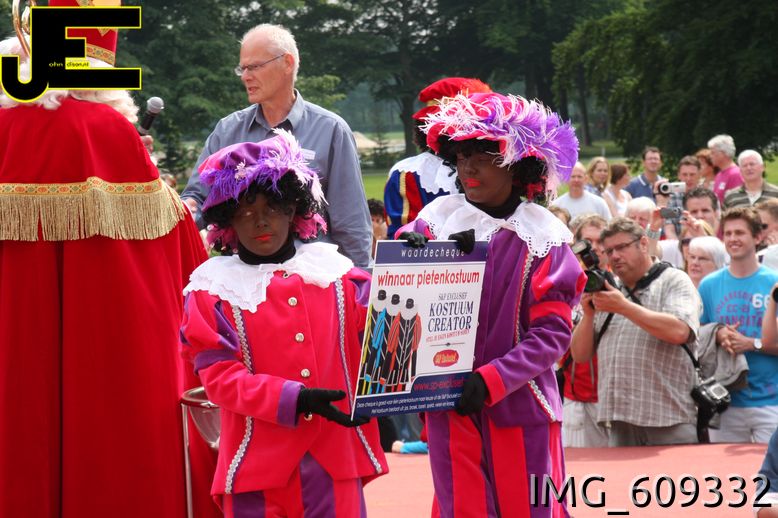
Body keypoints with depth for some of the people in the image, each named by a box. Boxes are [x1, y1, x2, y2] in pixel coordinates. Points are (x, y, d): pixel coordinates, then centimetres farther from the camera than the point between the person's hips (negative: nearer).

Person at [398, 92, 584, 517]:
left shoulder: (543, 234, -4)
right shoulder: (439, 218, 2)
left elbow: (553, 332, -8)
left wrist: (491, 379, -18)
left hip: (521, 402, -1)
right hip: (450, 402, 2)